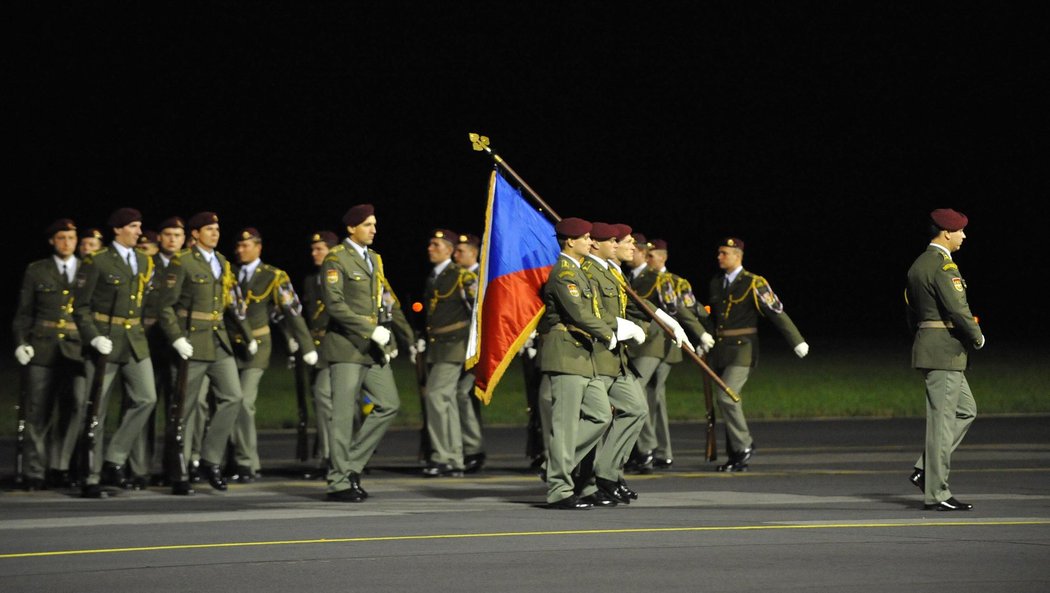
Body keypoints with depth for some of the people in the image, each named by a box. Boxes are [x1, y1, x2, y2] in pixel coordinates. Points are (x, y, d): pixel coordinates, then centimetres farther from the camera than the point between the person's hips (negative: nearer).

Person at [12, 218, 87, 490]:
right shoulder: (36, 271, 11)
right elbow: (23, 312, 10)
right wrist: (21, 343, -3)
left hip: (77, 348, 1)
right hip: (42, 347, -1)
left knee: (76, 406, -10)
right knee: (38, 411, -2)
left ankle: (59, 467, 1)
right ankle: (34, 472, 4)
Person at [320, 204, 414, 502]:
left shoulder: (374, 259, 17)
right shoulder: (336, 259, -7)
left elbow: (389, 301, 21)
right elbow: (334, 304, -17)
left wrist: (408, 338, 13)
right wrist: (371, 330, -20)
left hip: (374, 348, 7)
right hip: (347, 345, -7)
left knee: (389, 403, 1)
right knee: (344, 414, -5)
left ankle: (352, 465, 9)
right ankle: (339, 483, 1)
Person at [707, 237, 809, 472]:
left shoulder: (754, 283, -9)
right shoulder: (716, 283, 12)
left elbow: (777, 313, -12)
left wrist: (797, 342, -15)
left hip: (742, 350, -7)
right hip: (719, 351, 7)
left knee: (727, 397, -19)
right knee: (727, 400, 8)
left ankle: (744, 444, -2)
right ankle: (737, 457, 15)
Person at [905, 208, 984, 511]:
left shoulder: (917, 266, 15)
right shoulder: (943, 265, -15)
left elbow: (912, 313, 20)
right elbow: (957, 308, -21)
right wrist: (977, 337, -6)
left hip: (927, 346, 10)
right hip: (946, 350, -10)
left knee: (966, 410, 17)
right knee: (942, 419, -5)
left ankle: (926, 469, 12)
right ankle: (936, 492, -2)